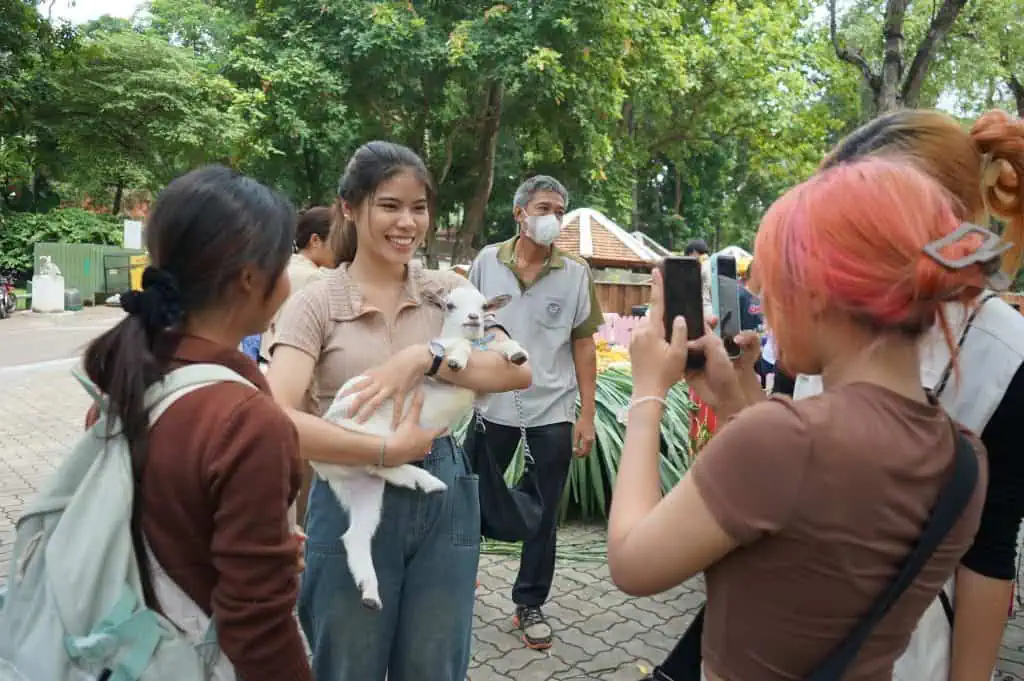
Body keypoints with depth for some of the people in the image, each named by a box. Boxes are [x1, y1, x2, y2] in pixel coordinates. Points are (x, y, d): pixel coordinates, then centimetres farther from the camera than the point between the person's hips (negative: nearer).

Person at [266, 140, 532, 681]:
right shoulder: (316, 303, -7)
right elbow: (278, 419, -20)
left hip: (444, 498, 3)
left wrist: (426, 356, -22)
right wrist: (386, 452, -22)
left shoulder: (449, 291, 2)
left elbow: (518, 372, -11)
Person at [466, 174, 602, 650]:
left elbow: (584, 345, 0)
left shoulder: (576, 274, -3)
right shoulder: (487, 262, 0)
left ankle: (530, 604, 27)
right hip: (493, 405, 1)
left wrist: (587, 415, -4)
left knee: (544, 513, 10)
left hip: (553, 411, 0)